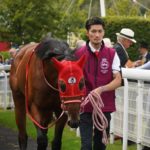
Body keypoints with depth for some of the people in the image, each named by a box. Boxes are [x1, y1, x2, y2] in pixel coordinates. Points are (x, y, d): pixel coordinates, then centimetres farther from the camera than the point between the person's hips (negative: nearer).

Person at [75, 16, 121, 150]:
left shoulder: (112, 54, 1)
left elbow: (118, 80, -3)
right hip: (85, 105, -2)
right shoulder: (79, 54, -3)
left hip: (105, 106, 2)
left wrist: (101, 89, -20)